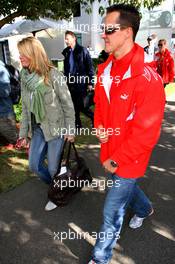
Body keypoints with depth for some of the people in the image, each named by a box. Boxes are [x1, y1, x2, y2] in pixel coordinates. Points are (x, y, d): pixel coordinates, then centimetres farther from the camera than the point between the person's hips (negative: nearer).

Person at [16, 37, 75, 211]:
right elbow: (25, 108, 7)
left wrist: (70, 130, -11)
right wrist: (23, 133, 8)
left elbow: (68, 104, -11)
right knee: (34, 165, 12)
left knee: (53, 167, 6)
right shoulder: (24, 77, 2)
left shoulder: (53, 75, -17)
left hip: (55, 127, -6)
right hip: (38, 128, 6)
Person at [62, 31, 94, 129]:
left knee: (80, 105, -6)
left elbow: (90, 67, -7)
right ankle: (77, 123, 25)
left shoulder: (82, 50, -6)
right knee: (74, 104, 10)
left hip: (81, 82, -6)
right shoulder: (66, 52, 10)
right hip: (70, 82, 6)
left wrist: (90, 82, -12)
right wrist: (65, 80, 13)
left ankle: (93, 117, 18)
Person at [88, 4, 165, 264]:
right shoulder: (104, 70, -1)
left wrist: (117, 160, -16)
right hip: (110, 151, 7)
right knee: (124, 187, 32)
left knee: (112, 213, 8)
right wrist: (99, 126, -6)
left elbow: (147, 132, -22)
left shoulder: (147, 78, -25)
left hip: (128, 159, -7)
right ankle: (145, 208, 65)